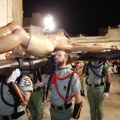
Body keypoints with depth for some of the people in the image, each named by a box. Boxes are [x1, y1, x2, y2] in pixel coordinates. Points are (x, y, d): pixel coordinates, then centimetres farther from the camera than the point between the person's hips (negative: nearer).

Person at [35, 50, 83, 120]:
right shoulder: (51, 74, -1)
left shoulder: (72, 76, -15)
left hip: (66, 112, -5)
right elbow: (38, 84, -8)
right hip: (53, 110, 5)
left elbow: (78, 99, -13)